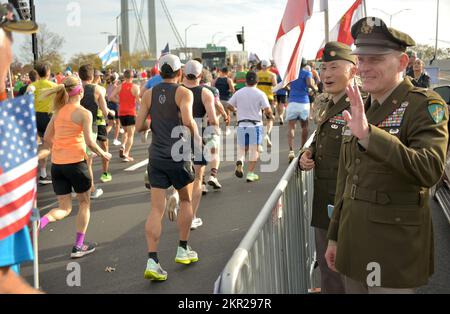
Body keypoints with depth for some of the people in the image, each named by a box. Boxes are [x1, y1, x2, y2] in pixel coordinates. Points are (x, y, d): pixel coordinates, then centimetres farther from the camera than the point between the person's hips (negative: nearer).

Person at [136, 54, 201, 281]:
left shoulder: (149, 94, 6)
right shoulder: (184, 93, -6)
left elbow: (139, 126, 2)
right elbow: (187, 120, -23)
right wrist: (196, 136, -6)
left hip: (156, 157, 3)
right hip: (178, 156, -3)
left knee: (156, 210, 2)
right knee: (186, 200, 19)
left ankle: (152, 261, -7)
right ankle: (183, 250, 27)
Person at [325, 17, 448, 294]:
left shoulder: (425, 105, -11)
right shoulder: (361, 109, 10)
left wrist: (368, 135, -37)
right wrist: (334, 237, 18)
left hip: (395, 250, -6)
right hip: (354, 244, 7)